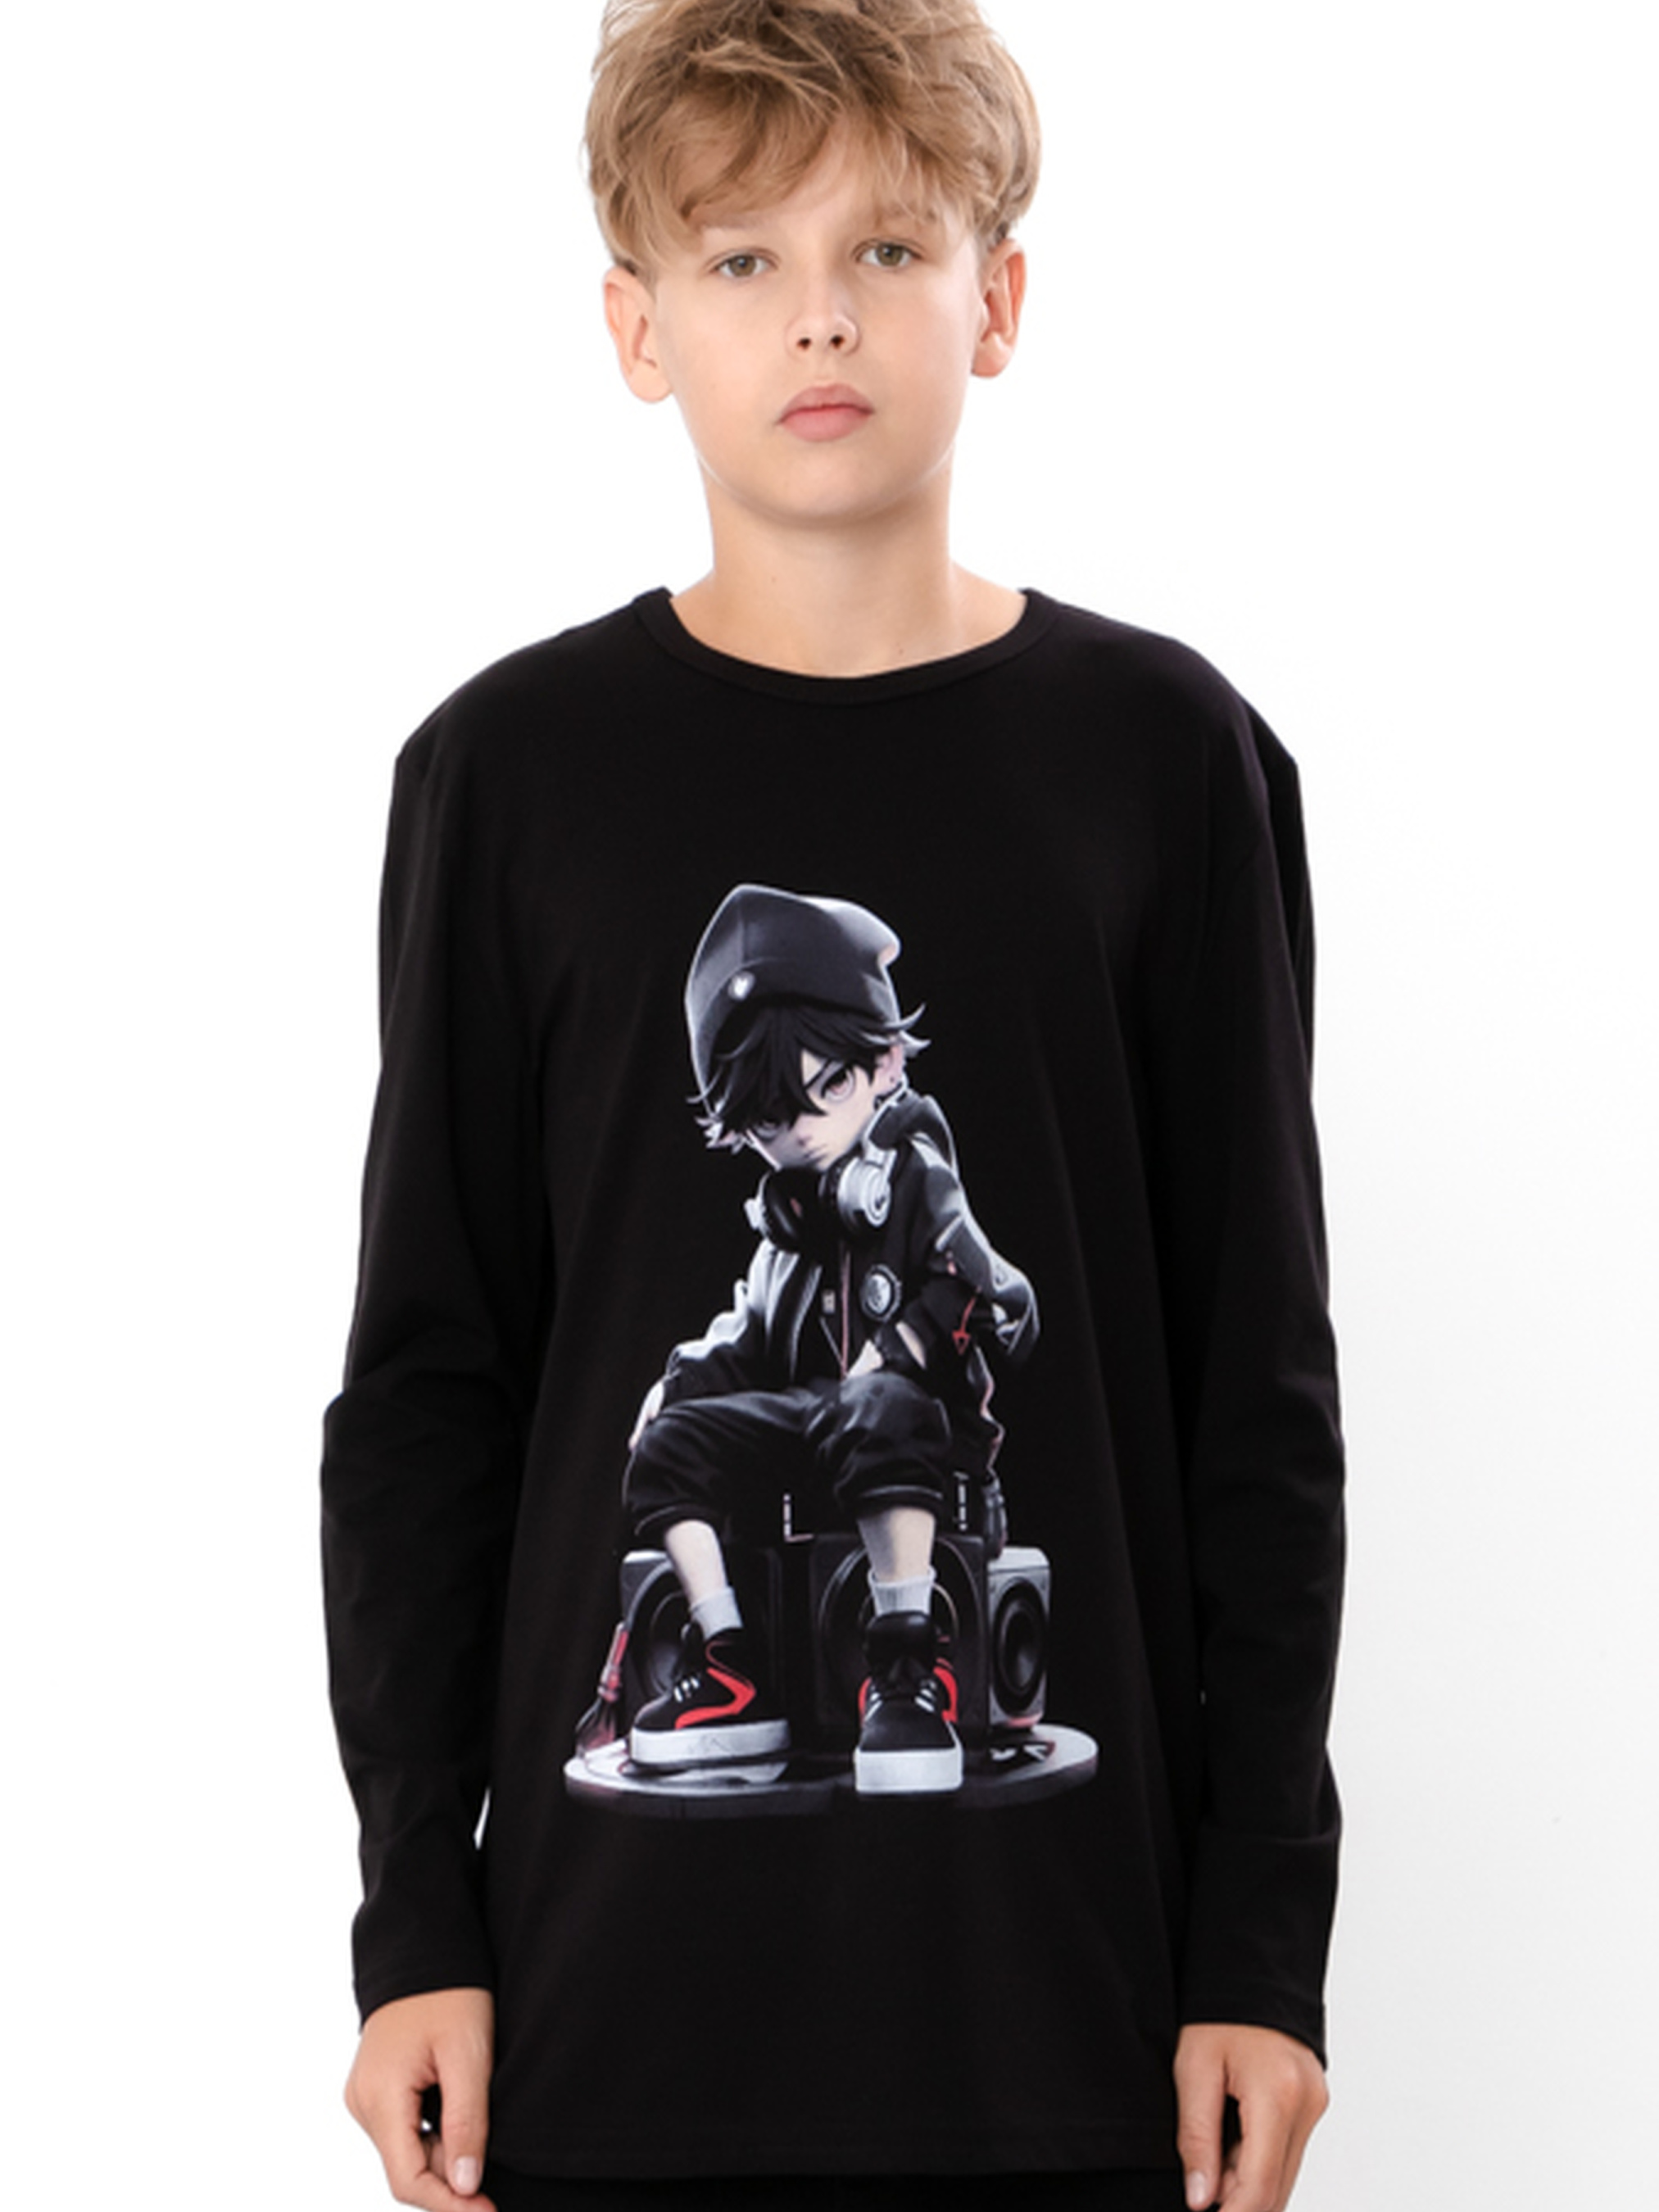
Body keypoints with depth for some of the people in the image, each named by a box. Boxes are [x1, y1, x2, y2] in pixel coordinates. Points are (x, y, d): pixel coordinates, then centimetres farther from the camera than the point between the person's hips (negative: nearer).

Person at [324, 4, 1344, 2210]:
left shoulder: (1167, 758, 1)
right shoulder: (516, 770, 2)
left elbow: (1260, 1387, 3)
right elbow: (425, 1385, 5)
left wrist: (1264, 1937, 0)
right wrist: (415, 1918, 1)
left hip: (1064, 1946, 0)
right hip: (618, 1947, 0)